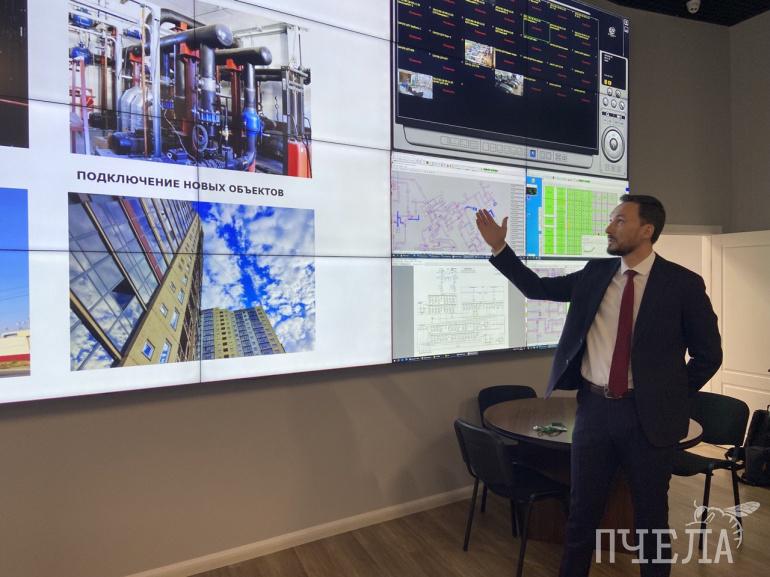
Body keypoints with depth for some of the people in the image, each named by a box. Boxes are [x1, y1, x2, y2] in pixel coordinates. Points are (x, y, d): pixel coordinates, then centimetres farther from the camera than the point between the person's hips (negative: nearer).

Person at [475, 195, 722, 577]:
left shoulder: (683, 283, -6)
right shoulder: (596, 273, 3)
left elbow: (708, 354, 1)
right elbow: (537, 288, 6)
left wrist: (671, 398, 1)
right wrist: (499, 247, -2)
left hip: (647, 415, -2)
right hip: (594, 407, 3)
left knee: (651, 516, 16)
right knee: (583, 509, 16)